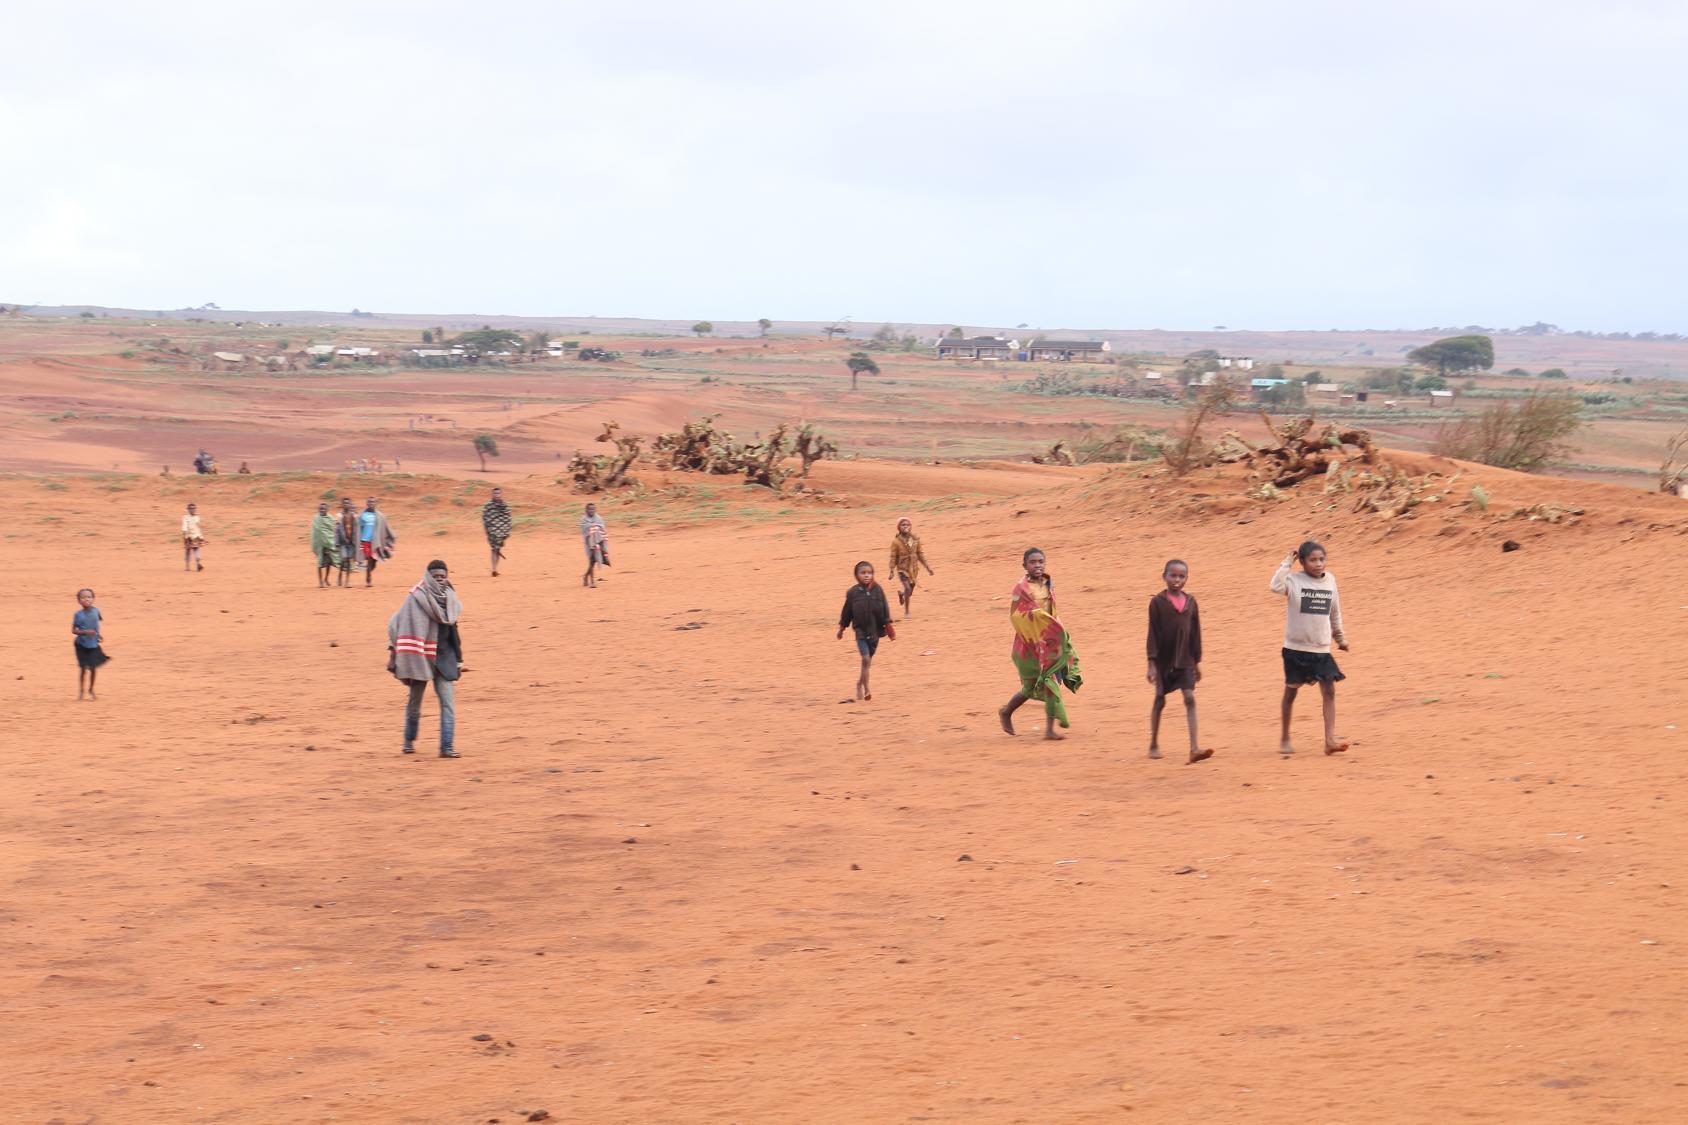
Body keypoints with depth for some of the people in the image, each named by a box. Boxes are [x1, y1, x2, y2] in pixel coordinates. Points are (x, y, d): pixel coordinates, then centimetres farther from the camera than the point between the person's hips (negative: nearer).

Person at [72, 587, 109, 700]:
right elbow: (73, 630, -10)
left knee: (93, 668, 6)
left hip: (94, 644, 3)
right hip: (82, 645, -3)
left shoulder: (96, 611, -4)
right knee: (83, 668, 1)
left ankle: (91, 690, 26)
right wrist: (85, 632, -23)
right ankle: (80, 692, 17)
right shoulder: (78, 614, -14)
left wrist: (98, 635, 6)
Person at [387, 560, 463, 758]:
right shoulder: (415, 598, -10)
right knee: (415, 701, 11)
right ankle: (409, 740, 33)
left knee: (448, 701, -8)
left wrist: (458, 660, 15)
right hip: (420, 657, -3)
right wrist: (393, 650, -11)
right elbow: (395, 624, -8)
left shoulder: (449, 599, 6)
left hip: (443, 658, 3)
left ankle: (447, 747, -9)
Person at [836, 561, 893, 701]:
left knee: (868, 660, 14)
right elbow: (846, 612, 4)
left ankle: (860, 683, 34)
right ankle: (866, 689, -7)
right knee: (865, 658, -12)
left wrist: (889, 627, -2)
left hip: (875, 630, 2)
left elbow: (885, 609, 0)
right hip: (860, 630, -2)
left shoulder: (878, 590, -3)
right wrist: (841, 629, 11)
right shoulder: (852, 593, -5)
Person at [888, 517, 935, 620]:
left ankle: (901, 593, 50)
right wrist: (892, 571, -12)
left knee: (910, 591, 12)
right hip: (902, 568, -4)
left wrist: (927, 566, 5)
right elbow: (893, 557, -10)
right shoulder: (896, 541, -14)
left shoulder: (915, 539, -3)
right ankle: (906, 612, 3)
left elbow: (920, 554, 6)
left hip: (913, 568, 4)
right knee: (908, 589, -16)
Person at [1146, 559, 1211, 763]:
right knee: (1160, 700, 8)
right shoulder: (1158, 602, -7)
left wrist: (1197, 662, 10)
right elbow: (1153, 633, -7)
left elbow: (1195, 632, 9)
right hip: (1164, 661, -2)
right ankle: (1153, 745, 24)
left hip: (1185, 660, 2)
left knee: (1190, 699, -9)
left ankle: (1194, 748, -15)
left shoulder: (1190, 601, 4)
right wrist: (1152, 663, -10)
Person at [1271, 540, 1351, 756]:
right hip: (1296, 647, -4)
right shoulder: (1294, 580, -11)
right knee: (1291, 691, 9)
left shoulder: (1330, 580, 4)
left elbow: (1335, 612, 16)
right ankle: (1285, 740, 22)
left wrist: (1340, 637, 21)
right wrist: (1287, 563, -24)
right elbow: (1276, 586, -33)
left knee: (1329, 691, -7)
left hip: (1322, 649, 4)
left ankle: (1330, 739, -10)